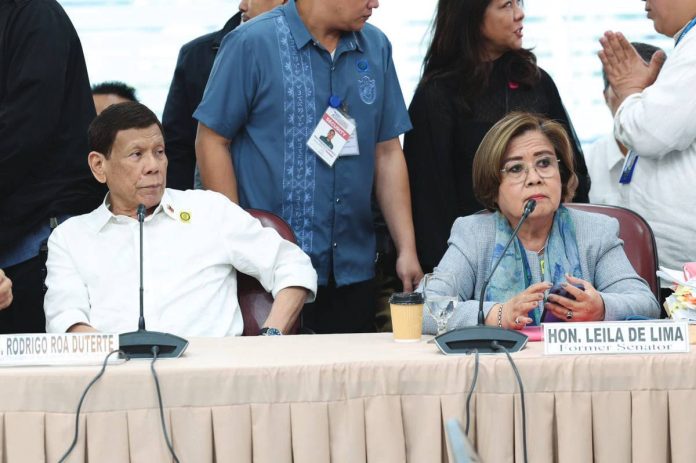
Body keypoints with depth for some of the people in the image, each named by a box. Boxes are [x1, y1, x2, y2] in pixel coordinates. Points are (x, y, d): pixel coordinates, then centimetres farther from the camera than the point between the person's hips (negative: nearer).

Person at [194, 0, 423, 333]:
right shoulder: (252, 43, -5)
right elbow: (212, 140, -4)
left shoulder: (376, 48, 10)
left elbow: (387, 153, 12)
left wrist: (407, 250, 5)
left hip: (353, 271, 5)